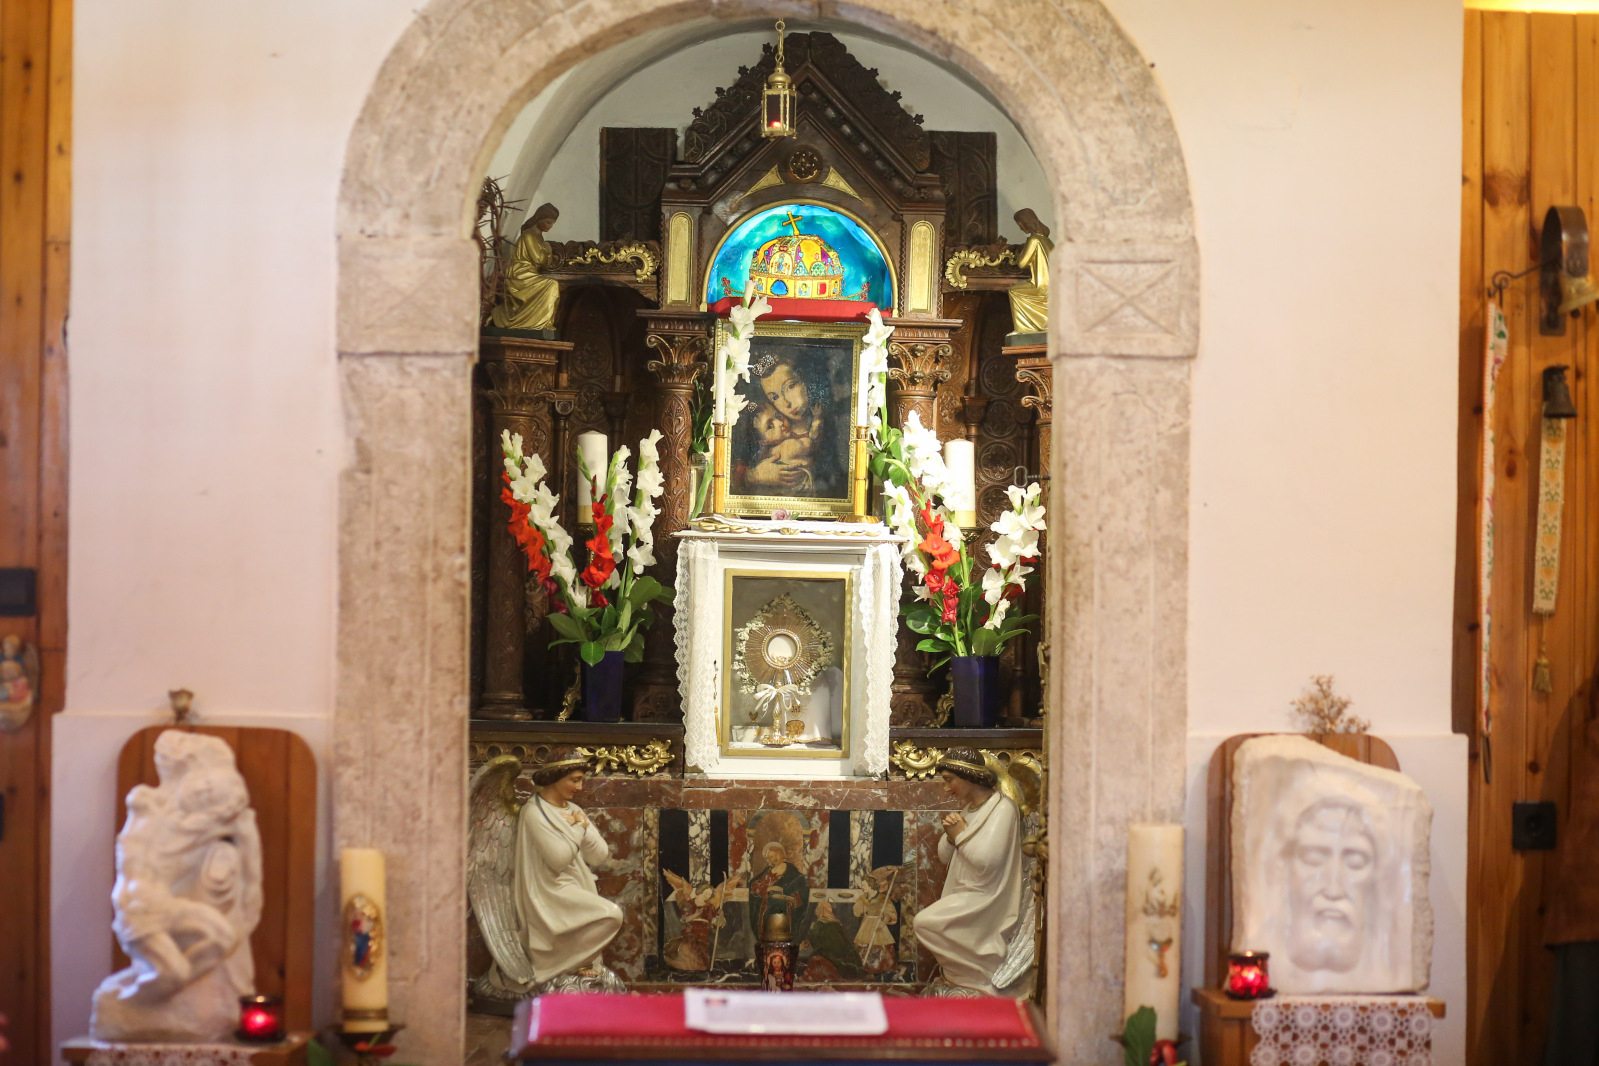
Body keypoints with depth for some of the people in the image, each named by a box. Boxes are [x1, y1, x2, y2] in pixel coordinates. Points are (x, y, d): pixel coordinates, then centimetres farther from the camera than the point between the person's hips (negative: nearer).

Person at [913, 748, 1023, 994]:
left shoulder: (1002, 809, -13)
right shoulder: (967, 808, 15)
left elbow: (987, 861, -24)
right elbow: (945, 856, 18)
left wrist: (960, 835, -11)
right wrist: (950, 836, -3)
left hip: (985, 901, -10)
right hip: (963, 896, 10)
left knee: (925, 922, -20)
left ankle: (983, 978, -12)